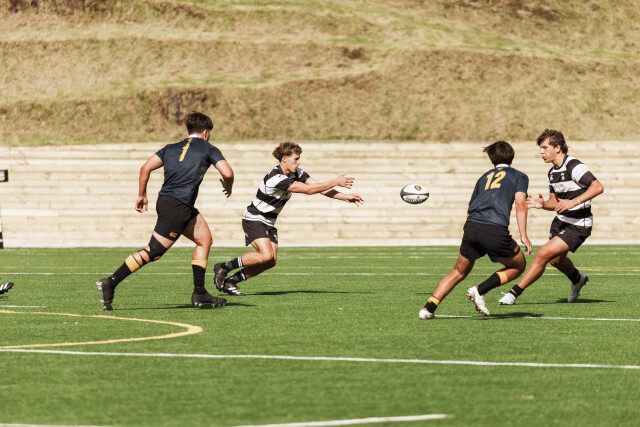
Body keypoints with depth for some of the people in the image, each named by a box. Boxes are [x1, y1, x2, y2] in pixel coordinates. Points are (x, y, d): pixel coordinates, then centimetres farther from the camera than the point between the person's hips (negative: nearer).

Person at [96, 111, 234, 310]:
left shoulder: (172, 148, 20)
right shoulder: (208, 149, 5)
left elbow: (146, 168, 12)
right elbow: (227, 173, -8)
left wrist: (142, 195, 20)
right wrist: (228, 188, 14)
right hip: (177, 206, -8)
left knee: (204, 238, 15)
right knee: (153, 251, -7)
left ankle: (199, 293, 10)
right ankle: (110, 283, -11)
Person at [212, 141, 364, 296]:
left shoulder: (295, 172, -1)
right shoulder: (276, 178, -30)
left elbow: (318, 187, 0)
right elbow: (308, 189, -31)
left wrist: (346, 197, -8)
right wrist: (335, 182, -24)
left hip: (269, 222, 9)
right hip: (254, 219, -9)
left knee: (271, 261, -3)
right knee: (266, 256, -25)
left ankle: (230, 281, 7)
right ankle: (223, 268, -10)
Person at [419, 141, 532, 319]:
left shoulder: (485, 176, 28)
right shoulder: (519, 176, 17)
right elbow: (520, 204, 0)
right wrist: (523, 236, -3)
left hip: (471, 226, 4)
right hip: (496, 230, -4)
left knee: (459, 272, 20)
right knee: (518, 266, 18)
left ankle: (429, 308, 5)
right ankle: (480, 290, -2)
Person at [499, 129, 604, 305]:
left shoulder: (574, 167, -20)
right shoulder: (552, 172, 7)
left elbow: (598, 187, -29)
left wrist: (573, 202, -35)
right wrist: (543, 204, -7)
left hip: (578, 225, -9)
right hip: (561, 221, 9)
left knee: (543, 254, -18)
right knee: (556, 259, 27)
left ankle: (514, 293, -14)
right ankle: (577, 279, 58)